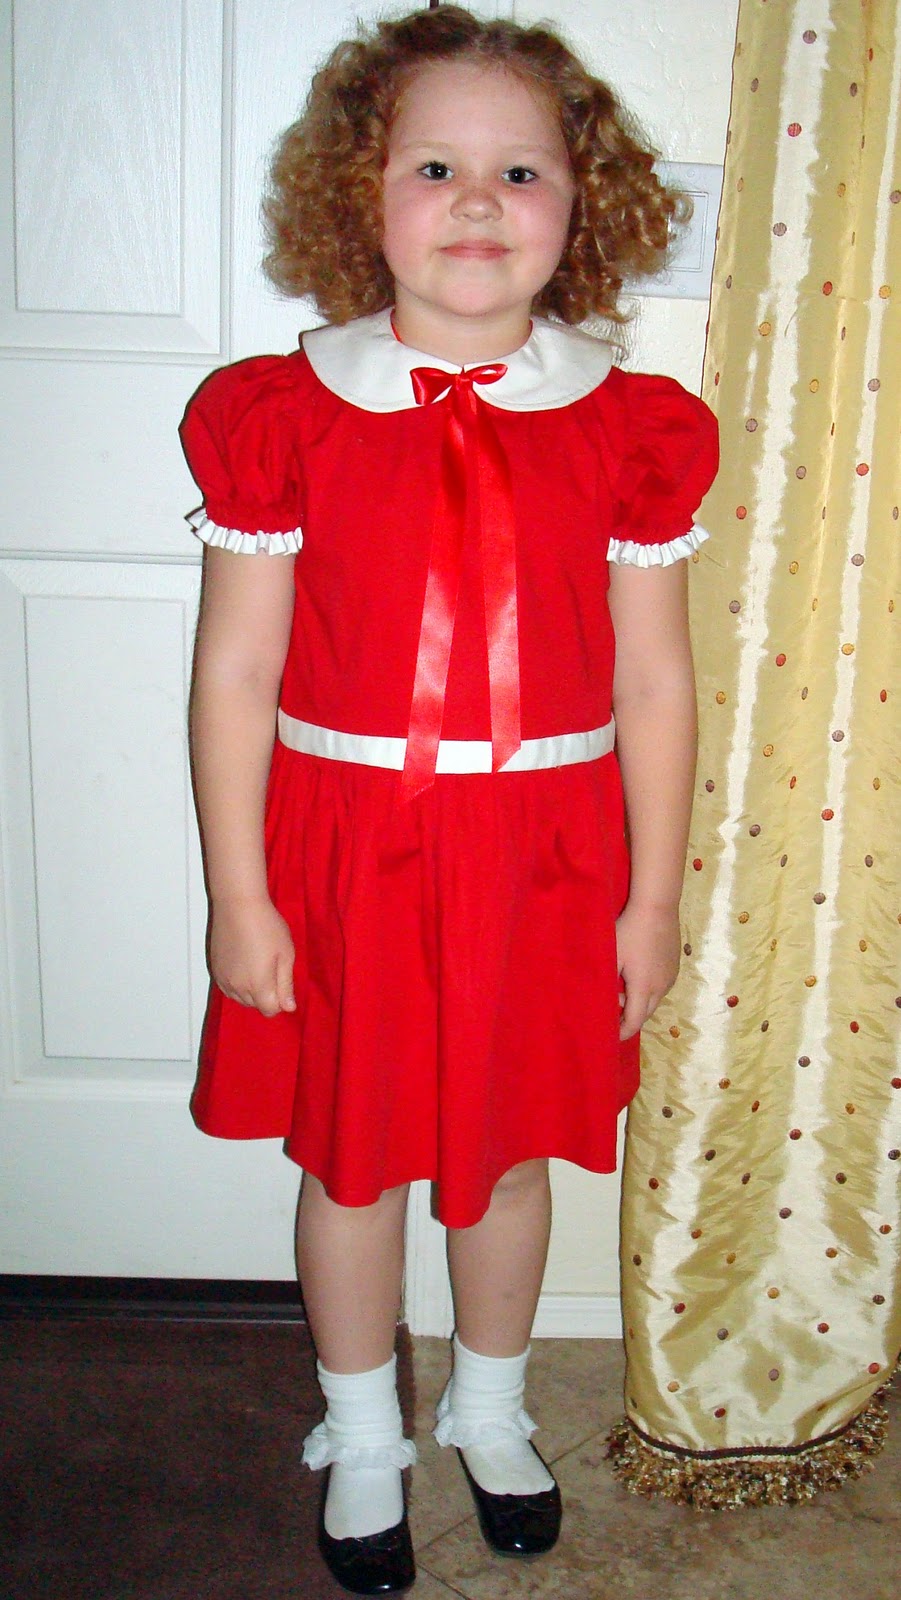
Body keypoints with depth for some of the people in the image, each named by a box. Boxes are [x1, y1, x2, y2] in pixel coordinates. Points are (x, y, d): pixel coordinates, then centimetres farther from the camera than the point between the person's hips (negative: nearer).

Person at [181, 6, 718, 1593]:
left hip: (542, 859, 1)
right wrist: (238, 896, -5)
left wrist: (652, 900, 2)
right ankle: (362, 1440, 40)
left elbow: (655, 685, 1)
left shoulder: (625, 432, -2)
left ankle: (490, 1409, 45)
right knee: (349, 1155, 14)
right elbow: (237, 673, -4)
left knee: (509, 1149, 17)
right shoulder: (283, 417, -5)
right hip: (344, 850, 0)